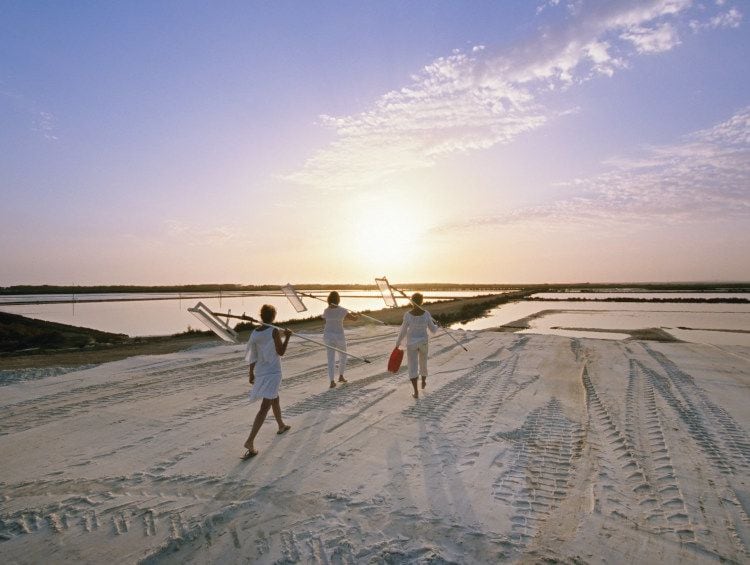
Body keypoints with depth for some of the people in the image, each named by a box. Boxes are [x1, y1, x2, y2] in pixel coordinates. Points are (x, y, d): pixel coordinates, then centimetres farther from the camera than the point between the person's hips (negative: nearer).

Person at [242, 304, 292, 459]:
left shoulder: (254, 333, 1)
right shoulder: (274, 331, -15)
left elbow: (252, 356, 7)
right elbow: (281, 352, -9)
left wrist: (251, 373, 17)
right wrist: (287, 337, 1)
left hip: (260, 372, 7)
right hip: (273, 372, -7)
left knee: (275, 399, 27)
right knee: (265, 407, -8)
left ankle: (281, 425, 46)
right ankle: (250, 441, -16)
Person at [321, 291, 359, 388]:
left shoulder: (326, 311, -2)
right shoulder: (342, 310, -14)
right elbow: (355, 318, -5)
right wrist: (357, 315, 21)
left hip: (328, 335, 3)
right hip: (339, 336, -3)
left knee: (331, 359, 5)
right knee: (343, 356, 21)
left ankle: (332, 382, -2)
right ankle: (341, 376, 31)